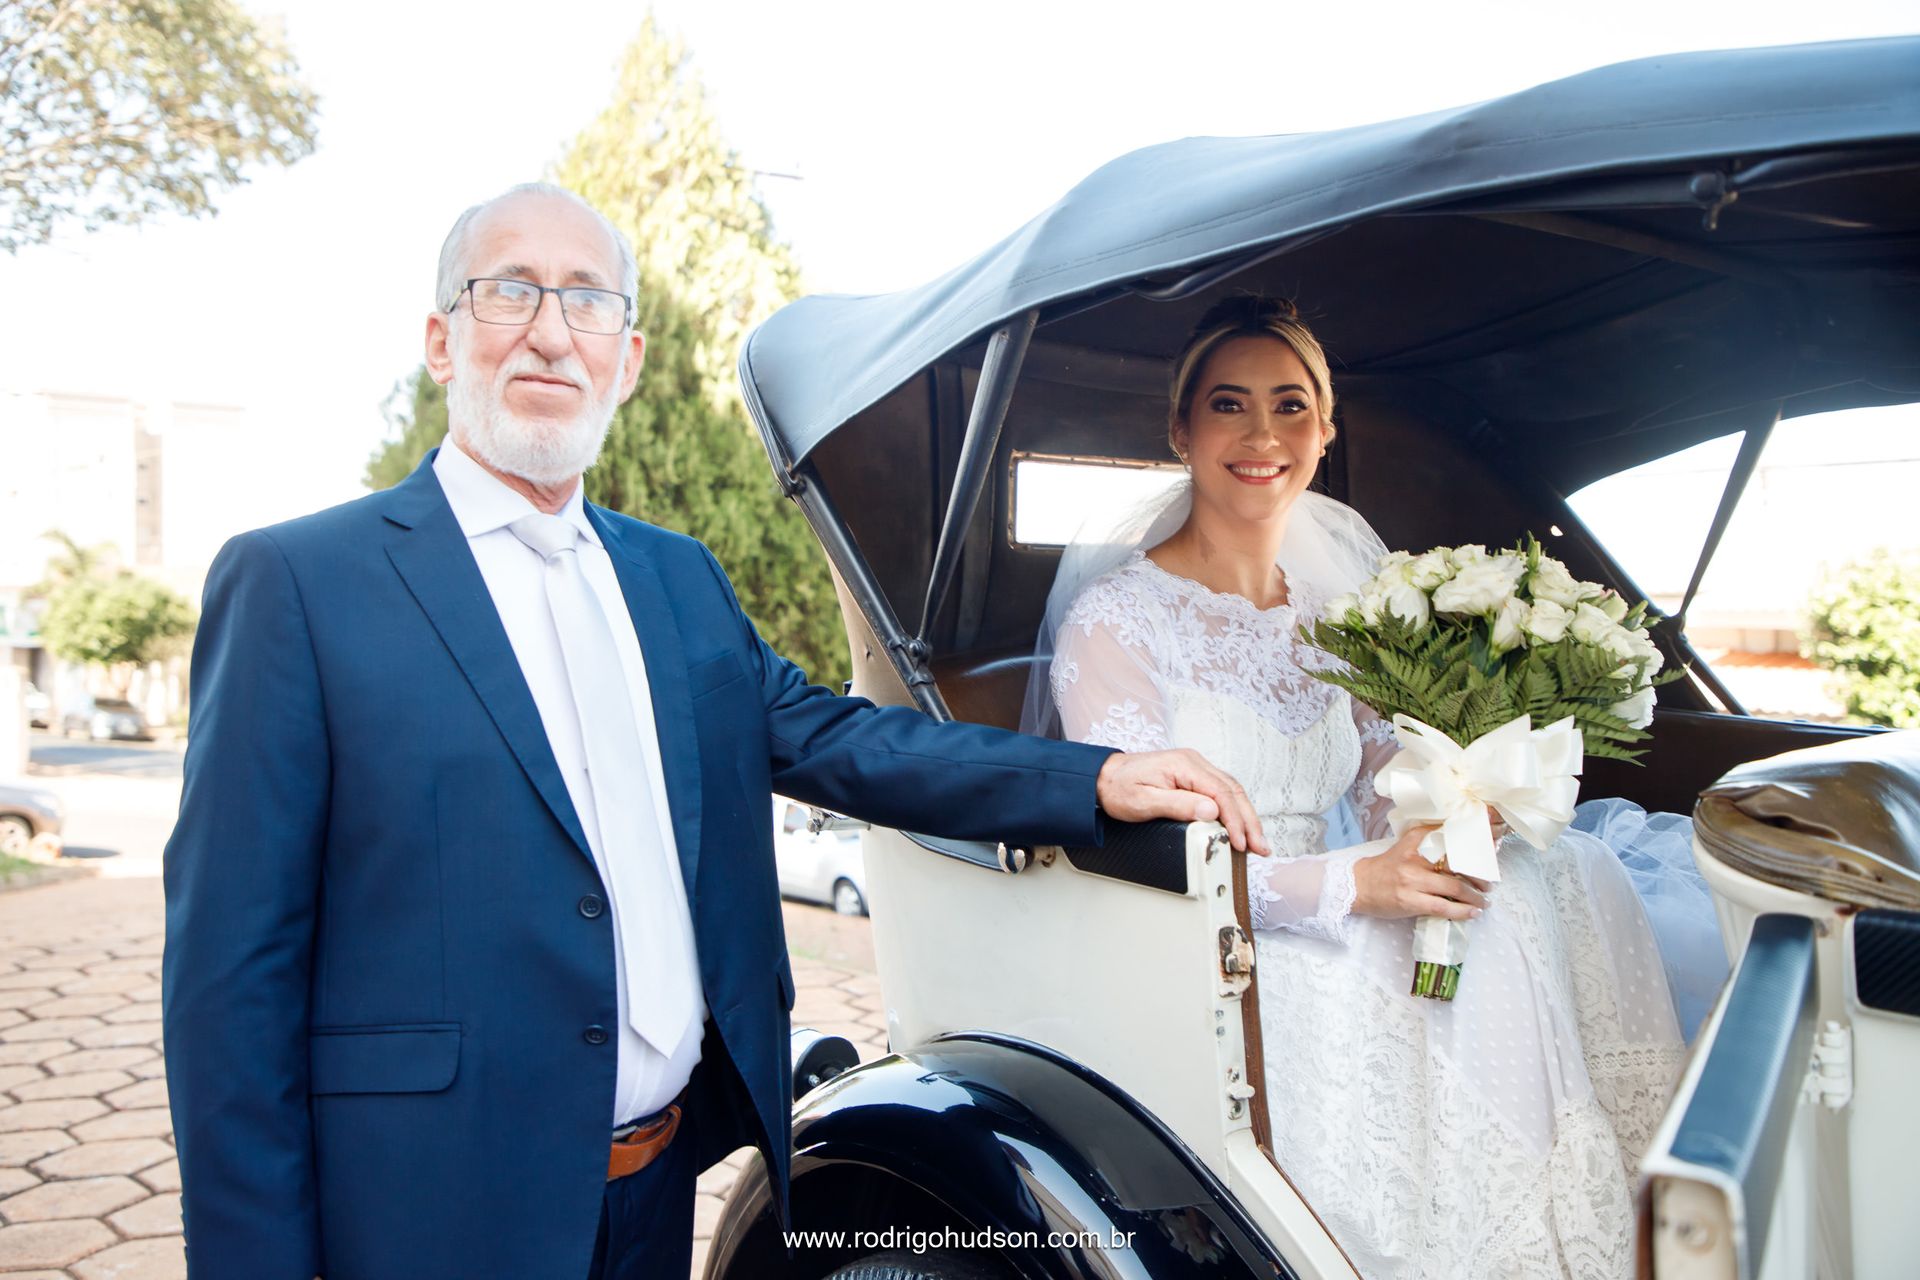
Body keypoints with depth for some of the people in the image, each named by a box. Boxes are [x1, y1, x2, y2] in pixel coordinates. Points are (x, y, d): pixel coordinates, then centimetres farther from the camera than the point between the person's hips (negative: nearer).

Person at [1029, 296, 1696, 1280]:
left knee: (1566, 876, -14)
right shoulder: (1116, 616, -7)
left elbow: (1384, 796, 11)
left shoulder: (1336, 614, 13)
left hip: (1316, 933, 6)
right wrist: (1348, 883, -26)